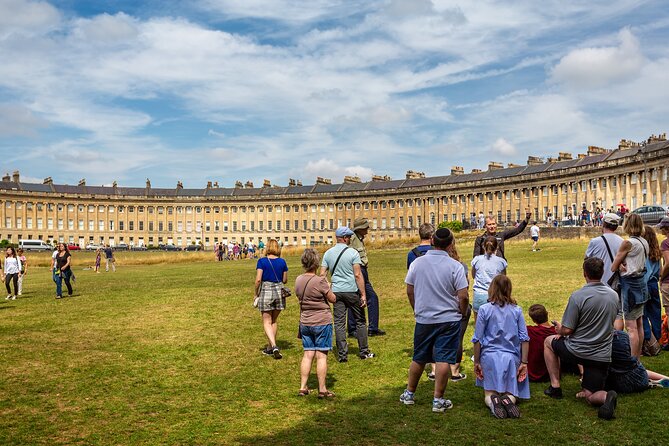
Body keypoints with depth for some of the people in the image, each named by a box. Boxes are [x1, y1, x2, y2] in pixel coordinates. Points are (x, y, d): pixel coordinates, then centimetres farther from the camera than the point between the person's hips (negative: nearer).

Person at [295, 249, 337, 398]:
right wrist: (328, 288, 10)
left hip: (305, 323, 6)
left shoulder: (298, 280, 2)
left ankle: (303, 387, 13)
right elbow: (333, 299, -9)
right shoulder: (320, 281, -18)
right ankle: (322, 389, 7)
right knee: (321, 355, 1)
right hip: (322, 322, -6)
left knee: (308, 354, 12)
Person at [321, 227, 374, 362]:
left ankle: (342, 355, 6)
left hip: (336, 291, 3)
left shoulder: (328, 253, 5)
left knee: (339, 323, 6)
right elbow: (358, 275, -14)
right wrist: (363, 294, -12)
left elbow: (322, 274, 1)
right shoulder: (352, 253, -8)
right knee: (360, 321, 11)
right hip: (352, 291, -3)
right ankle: (364, 352, 17)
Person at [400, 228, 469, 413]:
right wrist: (462, 314, 7)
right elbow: (463, 297, -12)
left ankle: (409, 394, 29)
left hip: (423, 319, 3)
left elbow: (409, 291, 7)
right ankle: (438, 400, 5)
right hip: (449, 319, -3)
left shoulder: (417, 263, -1)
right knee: (443, 360, 2)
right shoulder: (455, 266, -11)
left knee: (419, 359, 16)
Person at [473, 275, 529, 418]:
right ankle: (509, 399, -21)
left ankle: (492, 401, -25)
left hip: (490, 355, -2)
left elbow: (477, 339, -3)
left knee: (489, 393, 10)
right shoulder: (516, 310, 2)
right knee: (510, 391, 14)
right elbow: (524, 338, 2)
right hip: (511, 357, 2)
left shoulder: (484, 309, -5)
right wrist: (524, 362, 6)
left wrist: (476, 362, 5)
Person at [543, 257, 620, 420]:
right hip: (603, 356, 5)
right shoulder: (614, 296, 2)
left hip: (578, 352, -5)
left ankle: (555, 386, 20)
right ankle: (606, 396, -20)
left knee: (549, 341, 26)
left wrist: (560, 329, 10)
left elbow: (567, 330, -17)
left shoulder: (578, 296, -19)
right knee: (590, 396, 15)